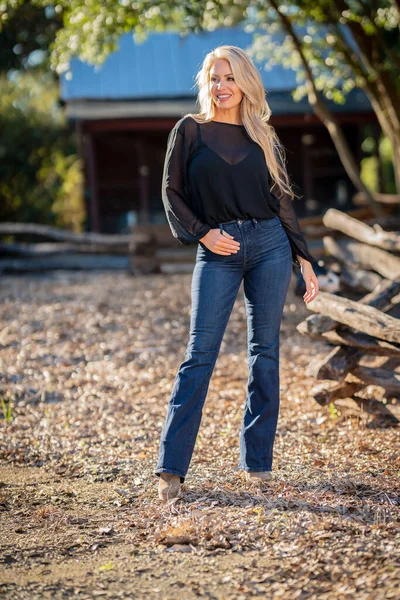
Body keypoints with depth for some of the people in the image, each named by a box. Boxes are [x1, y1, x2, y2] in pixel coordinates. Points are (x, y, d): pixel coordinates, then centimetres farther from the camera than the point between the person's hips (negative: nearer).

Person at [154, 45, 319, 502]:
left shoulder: (264, 138, 11)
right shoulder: (190, 131, 4)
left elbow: (283, 201, 13)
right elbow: (172, 192, 3)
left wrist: (304, 259, 10)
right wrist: (201, 233, -11)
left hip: (269, 245, 3)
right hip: (218, 252, -3)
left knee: (264, 352, 4)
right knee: (200, 354, -8)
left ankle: (257, 460, 13)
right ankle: (170, 469, -7)